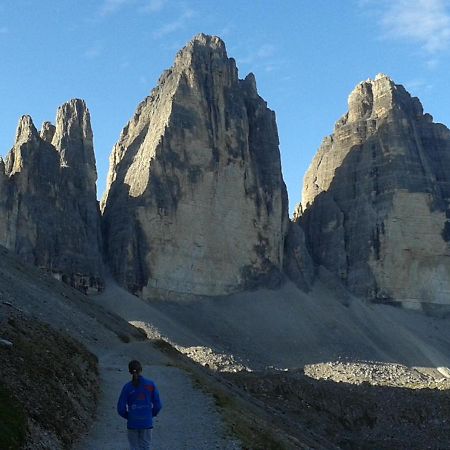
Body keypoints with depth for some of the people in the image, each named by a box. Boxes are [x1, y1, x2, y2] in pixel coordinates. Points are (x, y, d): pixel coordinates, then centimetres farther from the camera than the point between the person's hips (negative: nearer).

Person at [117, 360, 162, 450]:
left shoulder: (127, 387, -8)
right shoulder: (150, 384, -6)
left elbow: (121, 408, -6)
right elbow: (158, 405, -3)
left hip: (132, 423, 0)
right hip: (147, 423, 1)